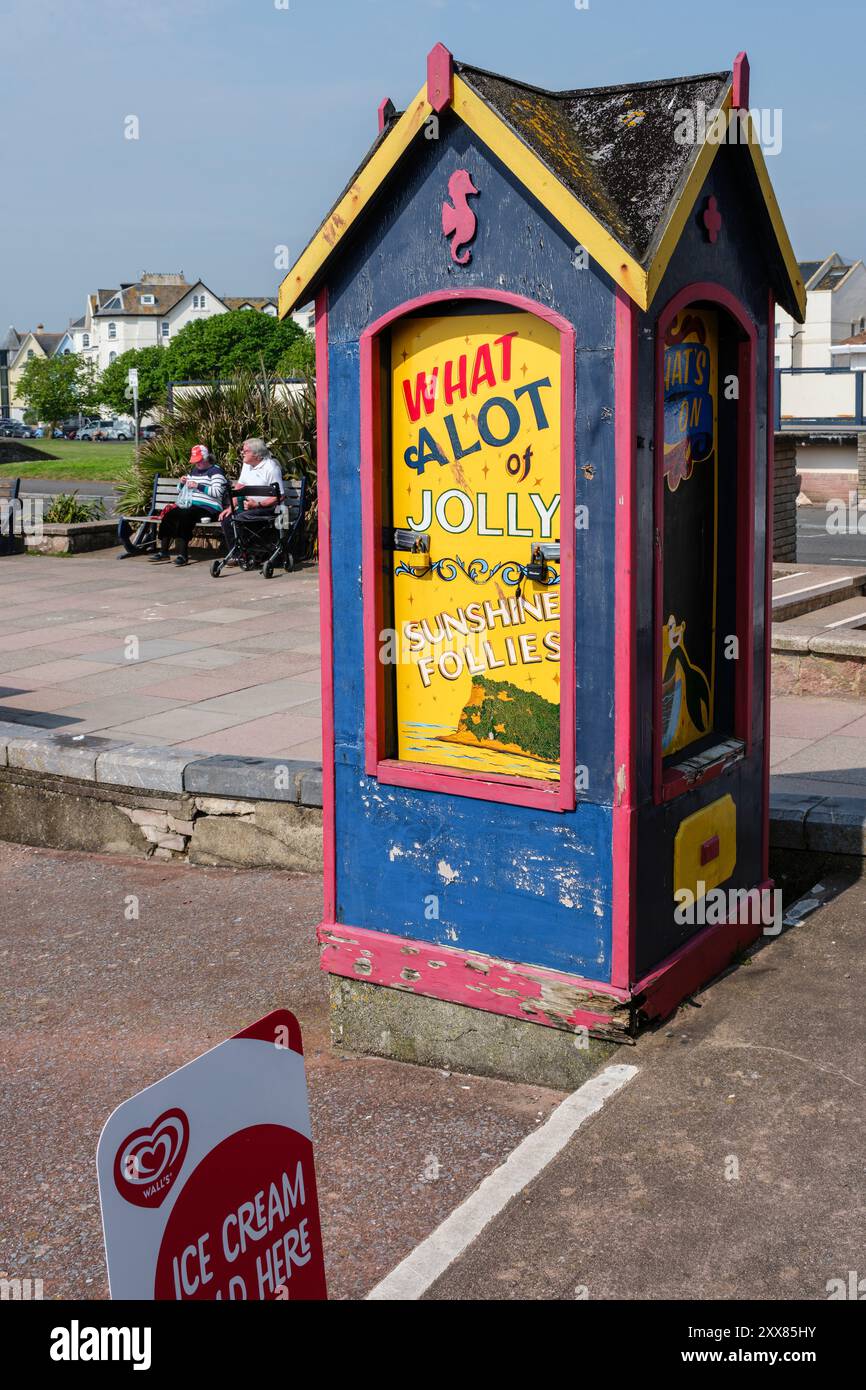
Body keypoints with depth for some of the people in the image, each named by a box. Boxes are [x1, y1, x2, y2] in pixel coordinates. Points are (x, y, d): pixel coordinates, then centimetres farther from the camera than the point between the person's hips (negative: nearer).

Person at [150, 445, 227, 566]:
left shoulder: (215, 471, 1)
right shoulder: (193, 471, 25)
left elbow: (218, 492, -14)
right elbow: (180, 491, 32)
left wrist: (198, 486, -15)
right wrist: (181, 483, 9)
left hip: (208, 507, -7)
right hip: (190, 505, 7)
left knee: (184, 516, -33)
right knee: (169, 514, -17)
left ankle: (182, 554, -35)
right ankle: (163, 551, -18)